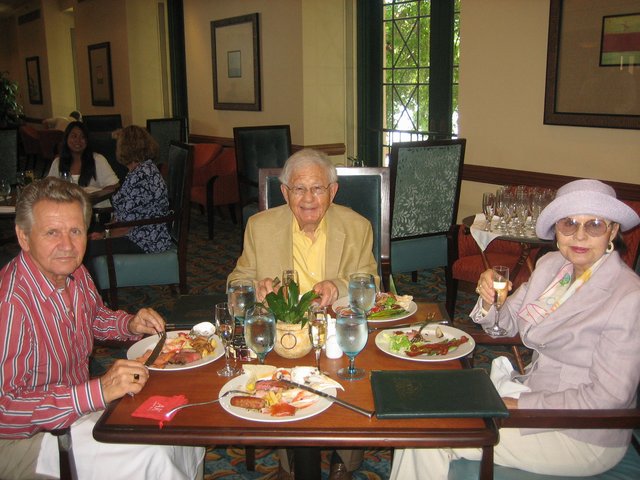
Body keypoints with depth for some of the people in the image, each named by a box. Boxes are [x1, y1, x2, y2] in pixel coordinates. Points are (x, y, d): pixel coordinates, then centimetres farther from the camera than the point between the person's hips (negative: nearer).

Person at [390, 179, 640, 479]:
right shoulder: (550, 265, 1)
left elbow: (607, 397, -20)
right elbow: (507, 323, 10)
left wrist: (517, 406, -20)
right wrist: (490, 300, -14)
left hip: (584, 439, -7)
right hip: (534, 392, 7)